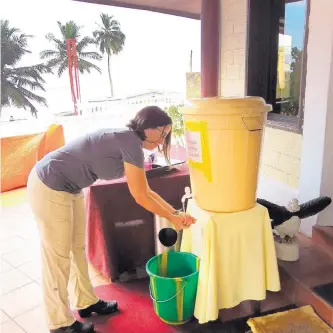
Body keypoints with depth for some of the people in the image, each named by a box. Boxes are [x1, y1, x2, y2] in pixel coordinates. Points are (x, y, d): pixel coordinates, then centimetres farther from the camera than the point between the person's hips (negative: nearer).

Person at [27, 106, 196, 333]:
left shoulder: (127, 143, 7)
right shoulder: (131, 142, -22)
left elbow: (146, 191, 12)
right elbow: (140, 197, -16)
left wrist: (176, 212, 9)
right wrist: (172, 218, -4)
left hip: (69, 188, 10)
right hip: (49, 188, -10)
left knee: (78, 248, 18)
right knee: (59, 256, 3)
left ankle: (86, 302, 37)